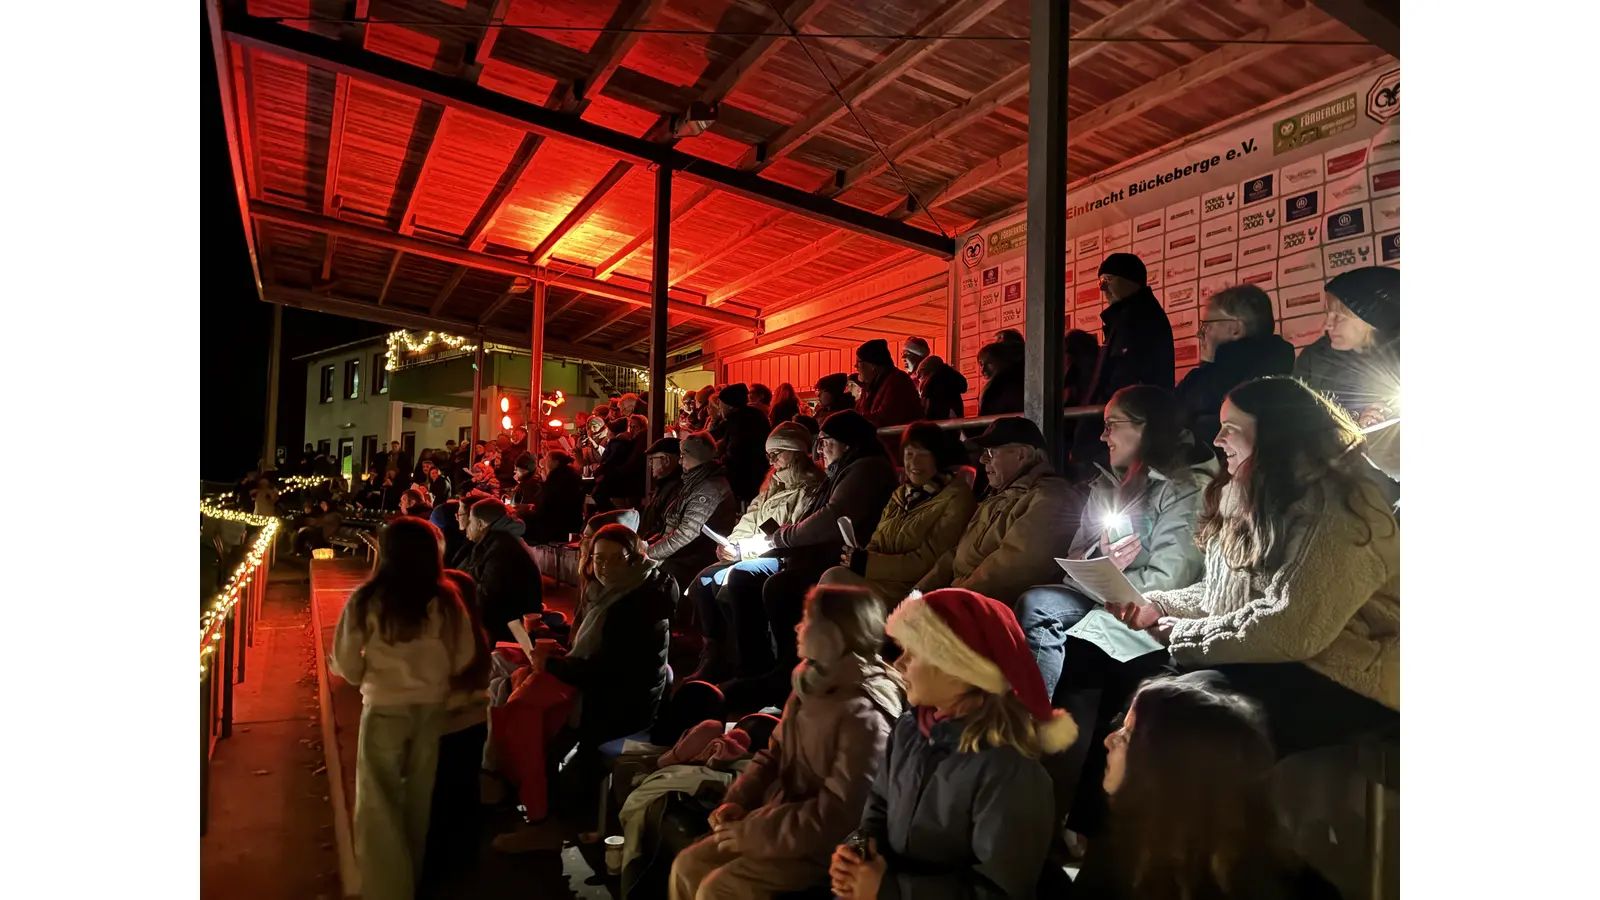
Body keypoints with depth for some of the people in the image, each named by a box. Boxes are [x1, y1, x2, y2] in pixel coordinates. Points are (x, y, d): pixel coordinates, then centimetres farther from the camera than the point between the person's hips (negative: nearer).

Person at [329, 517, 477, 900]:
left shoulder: (367, 600, -14)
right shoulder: (446, 599, -9)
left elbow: (346, 666, -9)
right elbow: (463, 658, -1)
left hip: (384, 709, -3)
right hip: (431, 707, 3)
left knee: (381, 804, 13)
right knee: (418, 798, 21)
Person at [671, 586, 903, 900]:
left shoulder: (864, 715, -24)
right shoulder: (812, 684, 5)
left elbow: (837, 814, -25)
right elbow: (774, 753, 13)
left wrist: (751, 832, -19)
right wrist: (735, 802, -2)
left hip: (823, 845, -8)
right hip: (780, 820, 8)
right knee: (687, 866, 1)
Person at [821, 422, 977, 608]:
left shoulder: (956, 500, -7)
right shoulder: (901, 494, 16)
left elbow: (927, 562, -14)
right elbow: (878, 541, 14)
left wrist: (866, 563, -17)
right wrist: (862, 555, -10)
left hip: (913, 590, -6)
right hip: (885, 579, 7)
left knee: (833, 579, -23)